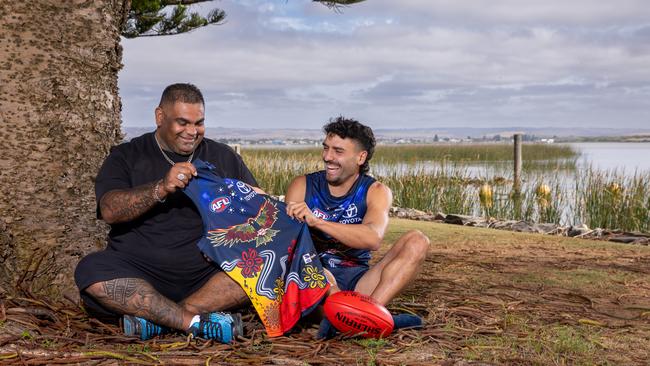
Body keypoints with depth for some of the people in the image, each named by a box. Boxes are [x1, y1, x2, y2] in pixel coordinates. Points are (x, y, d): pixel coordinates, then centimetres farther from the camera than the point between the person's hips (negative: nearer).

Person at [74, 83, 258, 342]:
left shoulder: (224, 157, 14)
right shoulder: (127, 156, 7)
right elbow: (110, 210, -10)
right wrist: (162, 188, -25)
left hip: (207, 273, 2)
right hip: (140, 275, -1)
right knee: (90, 270, -30)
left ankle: (154, 317, -25)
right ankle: (199, 322, -31)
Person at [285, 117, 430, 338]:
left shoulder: (376, 192, 0)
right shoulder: (303, 186, 4)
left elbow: (373, 238, -22)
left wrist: (316, 221, -32)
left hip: (356, 281, 1)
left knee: (417, 242, -19)